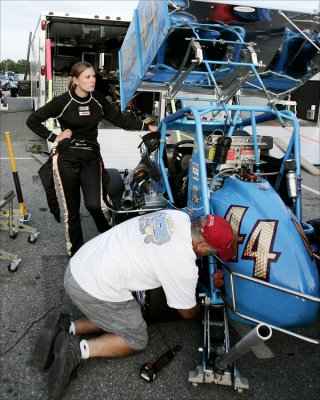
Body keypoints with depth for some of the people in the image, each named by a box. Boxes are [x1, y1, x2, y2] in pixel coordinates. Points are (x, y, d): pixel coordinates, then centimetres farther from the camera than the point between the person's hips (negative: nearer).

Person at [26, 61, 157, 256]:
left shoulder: (98, 100, 2)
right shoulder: (62, 102, -7)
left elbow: (119, 119, 5)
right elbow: (33, 120, 0)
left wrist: (147, 127, -2)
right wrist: (54, 138, -6)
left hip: (92, 159, 2)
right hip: (67, 160, -1)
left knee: (95, 204, -16)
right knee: (71, 209, 6)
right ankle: (75, 252, 23)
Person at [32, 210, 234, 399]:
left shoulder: (177, 215, 0)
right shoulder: (184, 267, -18)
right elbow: (187, 312, 2)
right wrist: (203, 307, 24)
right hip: (95, 290, -8)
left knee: (116, 318, 28)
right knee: (137, 340, 13)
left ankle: (67, 328, 12)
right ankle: (78, 349, -3)